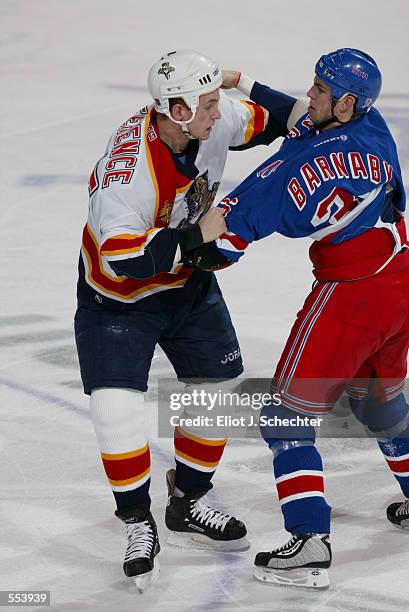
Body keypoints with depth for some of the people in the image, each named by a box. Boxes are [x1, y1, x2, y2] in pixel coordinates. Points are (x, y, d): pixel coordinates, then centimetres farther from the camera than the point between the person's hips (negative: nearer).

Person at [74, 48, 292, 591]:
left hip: (188, 281, 7)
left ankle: (187, 505, 29)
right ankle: (139, 526, 4)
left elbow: (256, 121, 8)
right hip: (118, 296, -7)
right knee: (118, 409, -15)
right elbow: (123, 257, -38)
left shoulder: (214, 120, -16)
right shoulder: (129, 165, -36)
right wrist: (197, 234, -36)